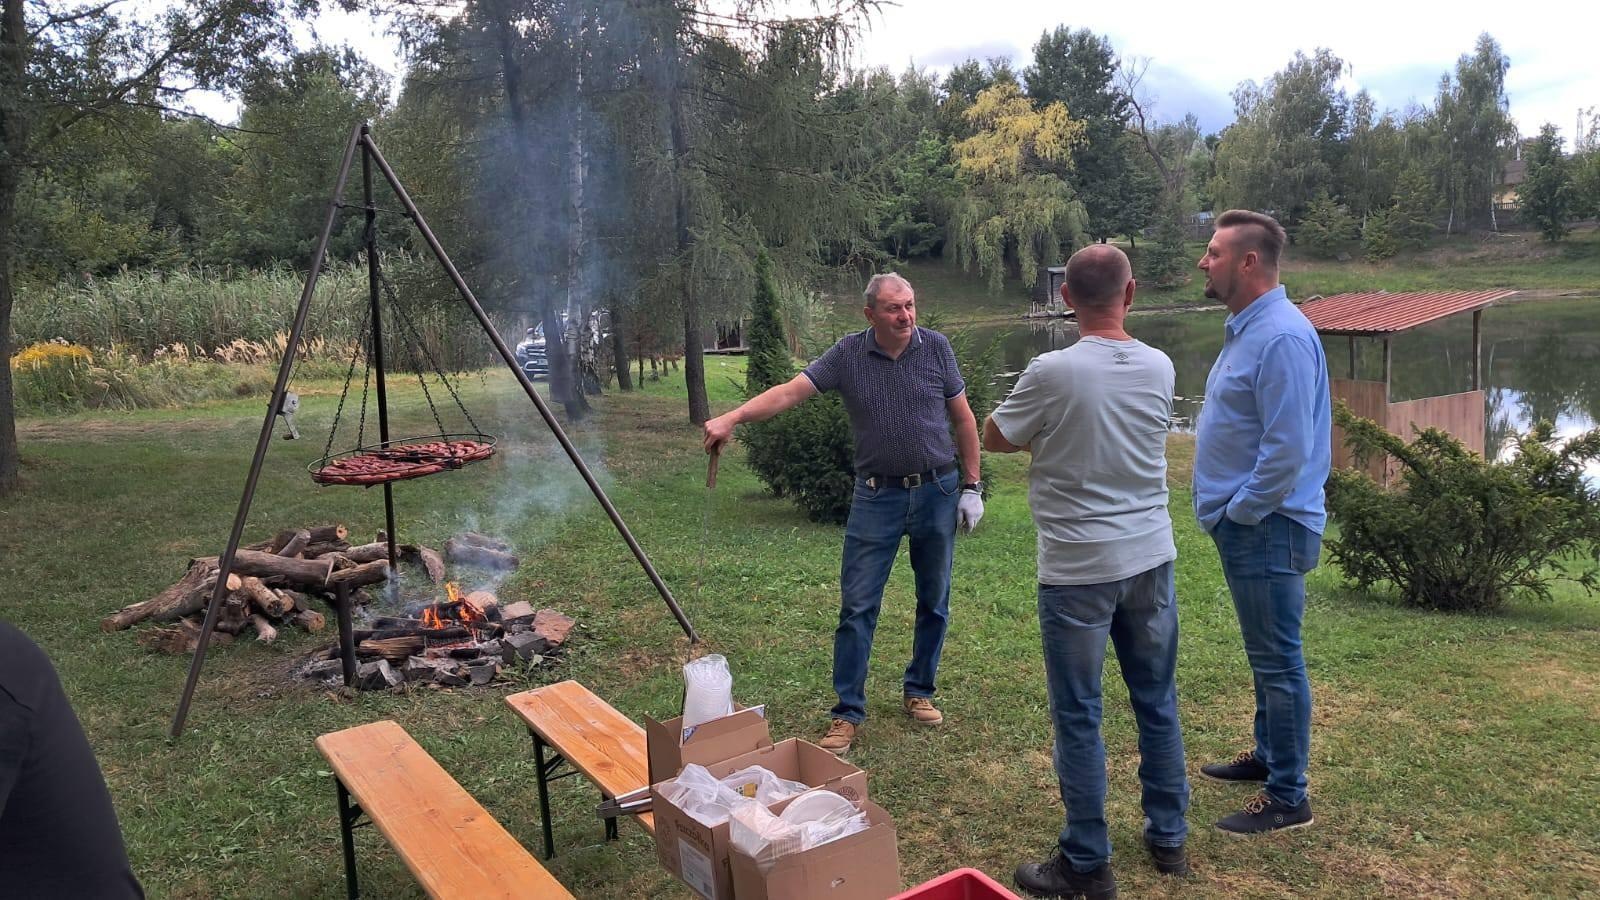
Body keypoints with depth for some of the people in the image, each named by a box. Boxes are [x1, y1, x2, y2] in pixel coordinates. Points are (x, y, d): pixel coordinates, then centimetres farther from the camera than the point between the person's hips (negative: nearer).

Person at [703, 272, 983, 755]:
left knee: (934, 602, 12)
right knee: (857, 606, -2)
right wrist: (732, 417, -29)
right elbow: (790, 391, -15)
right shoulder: (848, 354, -6)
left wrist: (971, 486, 2)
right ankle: (848, 712, 8)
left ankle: (919, 691, 30)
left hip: (937, 492, 1)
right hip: (876, 496, -1)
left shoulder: (936, 347, -3)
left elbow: (963, 419, 4)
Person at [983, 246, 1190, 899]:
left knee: (1079, 717, 5)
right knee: (1158, 701, 18)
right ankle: (1168, 837, 33)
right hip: (1150, 558, 6)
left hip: (1078, 568, -5)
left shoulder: (1053, 372, -16)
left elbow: (994, 440, -2)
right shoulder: (1158, 368, -1)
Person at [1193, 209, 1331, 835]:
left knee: (1278, 661, 1)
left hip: (1266, 526, -10)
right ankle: (1269, 756, 37)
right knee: (1265, 654, 21)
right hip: (1244, 523, 10)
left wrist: (1239, 513, -15)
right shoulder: (1245, 328, 11)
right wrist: (1226, 508, 14)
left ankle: (1288, 797, 13)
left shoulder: (1281, 338, -21)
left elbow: (1288, 449, -25)